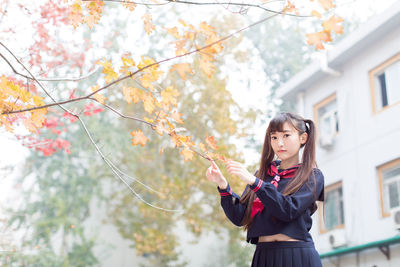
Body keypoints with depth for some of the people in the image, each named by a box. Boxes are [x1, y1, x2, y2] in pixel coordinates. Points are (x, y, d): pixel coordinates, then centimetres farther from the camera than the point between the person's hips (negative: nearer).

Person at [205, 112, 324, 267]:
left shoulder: (312, 176, 0)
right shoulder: (262, 174, 11)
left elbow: (289, 210, -16)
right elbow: (239, 217, 3)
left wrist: (253, 181, -21)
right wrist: (223, 185, -10)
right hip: (263, 255, 3)